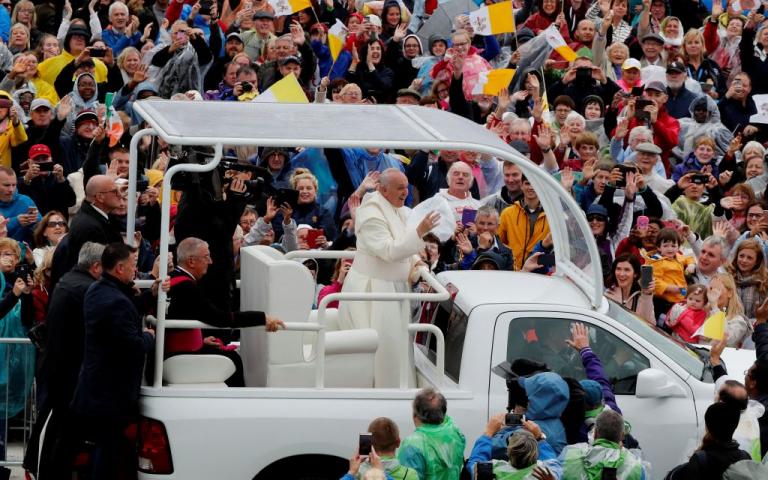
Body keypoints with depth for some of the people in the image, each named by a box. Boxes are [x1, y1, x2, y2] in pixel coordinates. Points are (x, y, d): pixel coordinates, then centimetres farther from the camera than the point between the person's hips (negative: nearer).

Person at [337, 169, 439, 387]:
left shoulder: (398, 211, 11)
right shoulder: (372, 214, -18)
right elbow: (388, 251, -27)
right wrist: (419, 231, -31)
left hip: (393, 287, 9)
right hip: (372, 289, -9)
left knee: (396, 343, 9)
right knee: (379, 346, -8)